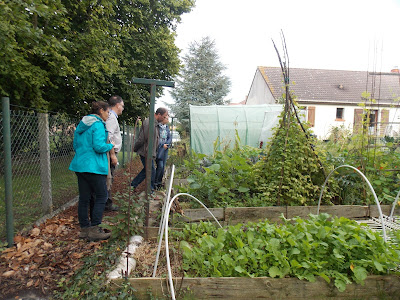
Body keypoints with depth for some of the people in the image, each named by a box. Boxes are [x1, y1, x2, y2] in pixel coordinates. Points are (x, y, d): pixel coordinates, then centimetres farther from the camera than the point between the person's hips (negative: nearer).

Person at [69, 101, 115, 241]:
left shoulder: (81, 124, 16)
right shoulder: (98, 125, -12)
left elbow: (75, 145, 21)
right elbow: (99, 146, -21)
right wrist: (110, 145, -4)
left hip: (79, 165, 9)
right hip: (94, 166, -9)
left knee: (84, 198, 12)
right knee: (102, 196, 2)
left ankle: (84, 229, 21)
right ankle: (94, 230, 3)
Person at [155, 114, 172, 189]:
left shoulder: (167, 127, 12)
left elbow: (170, 138, 11)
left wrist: (166, 145, -7)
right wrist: (162, 145, -13)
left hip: (165, 150, 6)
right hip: (158, 149, -6)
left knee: (163, 167, 9)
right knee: (160, 166, -10)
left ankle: (159, 182, 20)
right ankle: (155, 182, 4)